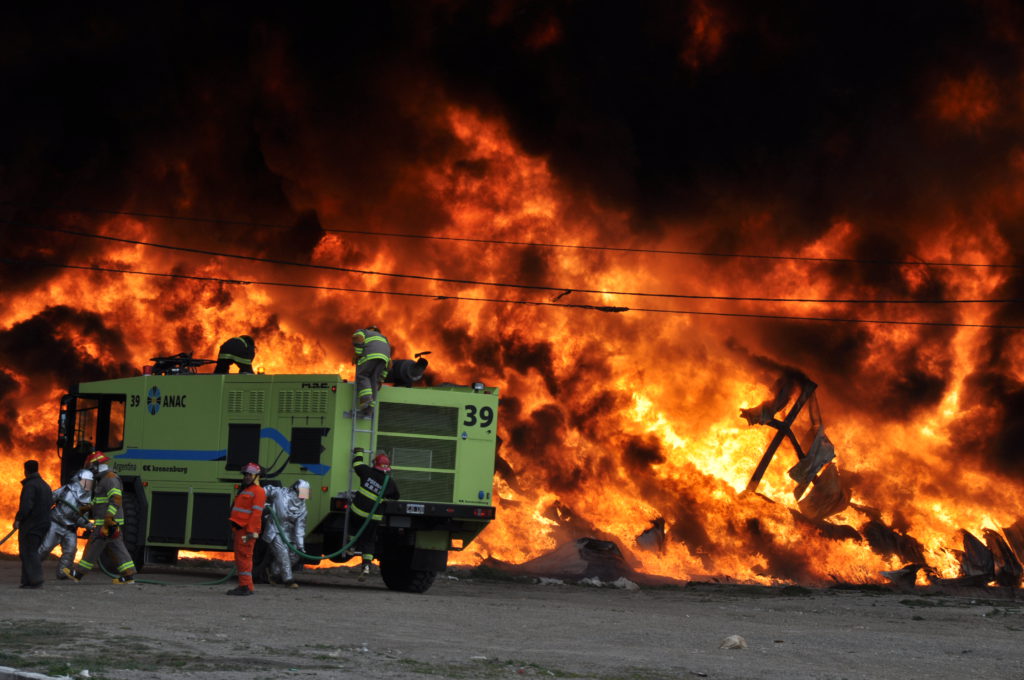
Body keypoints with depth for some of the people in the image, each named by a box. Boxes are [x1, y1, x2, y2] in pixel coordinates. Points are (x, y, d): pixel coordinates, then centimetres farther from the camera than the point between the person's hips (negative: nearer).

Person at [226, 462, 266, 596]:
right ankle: (243, 585, 16)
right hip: (239, 529, 10)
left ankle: (246, 587, -15)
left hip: (247, 531, -10)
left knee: (244, 557, -13)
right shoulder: (244, 491, 23)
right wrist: (233, 532, 24)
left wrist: (250, 531, -24)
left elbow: (256, 513, -17)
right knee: (239, 558, 12)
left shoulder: (258, 492, -8)